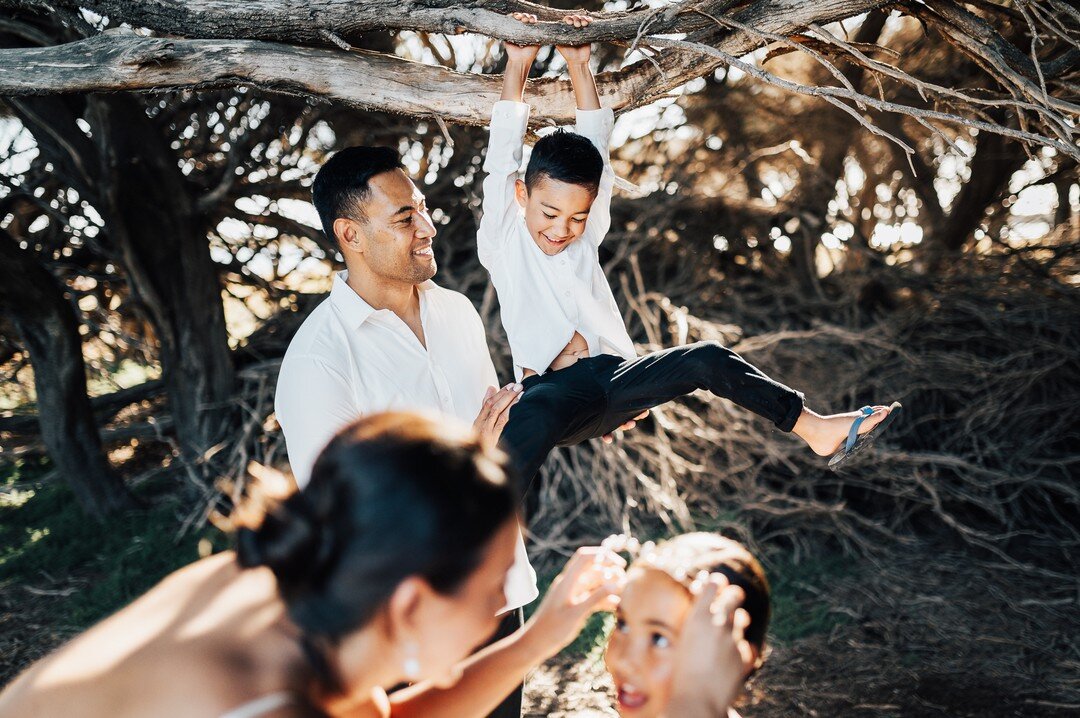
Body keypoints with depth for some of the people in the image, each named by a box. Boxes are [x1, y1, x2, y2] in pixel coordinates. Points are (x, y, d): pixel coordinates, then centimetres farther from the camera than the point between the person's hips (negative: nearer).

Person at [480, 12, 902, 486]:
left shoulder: (585, 236, 16)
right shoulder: (502, 241, 4)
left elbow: (595, 148, 14)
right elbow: (503, 157, -3)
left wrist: (578, 65, 11)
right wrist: (518, 65, -1)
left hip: (615, 377, 6)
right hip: (555, 390, -6)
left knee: (708, 359, -8)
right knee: (532, 418, -42)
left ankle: (814, 429, 3)